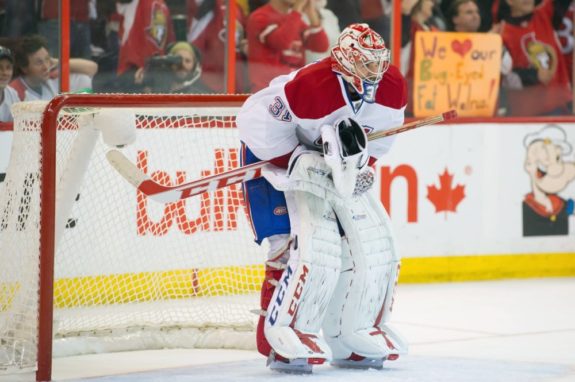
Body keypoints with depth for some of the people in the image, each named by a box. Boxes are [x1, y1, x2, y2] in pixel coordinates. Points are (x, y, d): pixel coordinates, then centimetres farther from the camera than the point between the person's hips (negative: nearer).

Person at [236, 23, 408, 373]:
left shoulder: (392, 87, -12)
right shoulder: (309, 87, -33)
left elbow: (380, 133, 6)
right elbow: (256, 122, -28)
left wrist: (364, 162, -11)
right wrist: (301, 161, -28)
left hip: (338, 168, 8)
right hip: (278, 159, -8)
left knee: (375, 246, 3)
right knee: (314, 249, -23)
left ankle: (351, 338, 17)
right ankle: (283, 339, -13)